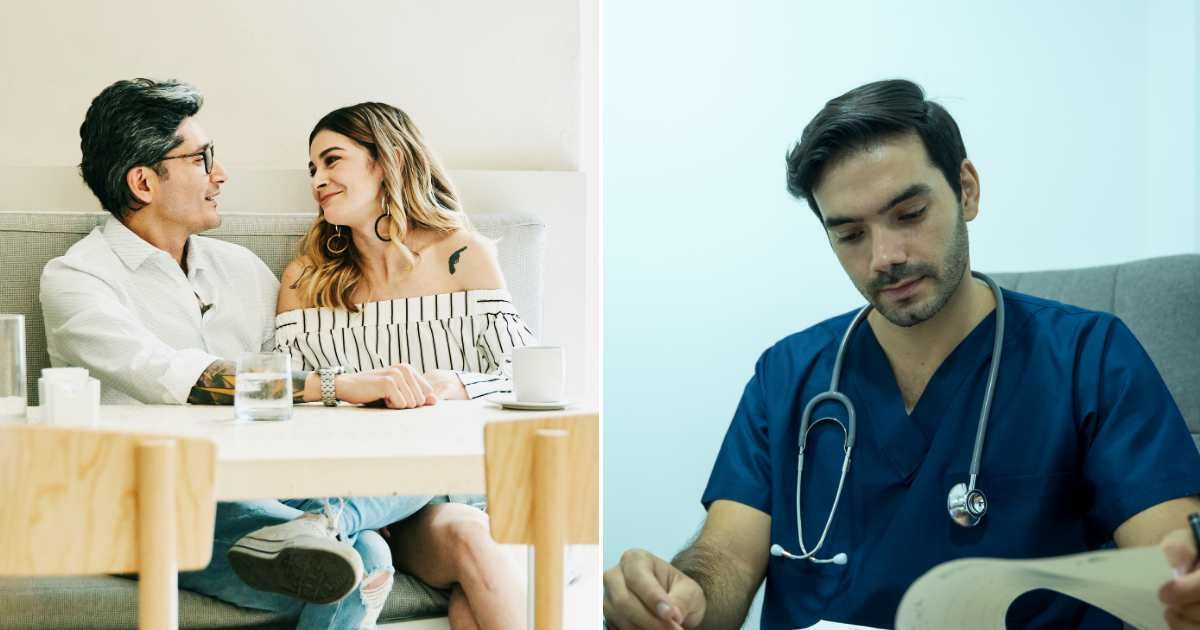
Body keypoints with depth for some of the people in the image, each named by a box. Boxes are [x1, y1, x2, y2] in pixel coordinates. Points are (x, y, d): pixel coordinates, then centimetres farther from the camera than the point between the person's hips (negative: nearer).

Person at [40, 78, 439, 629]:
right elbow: (174, 379, -19)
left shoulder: (241, 268, 21)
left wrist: (390, 387, -8)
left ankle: (317, 523, -43)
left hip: (263, 496, 7)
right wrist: (339, 384, -25)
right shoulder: (74, 279, -1)